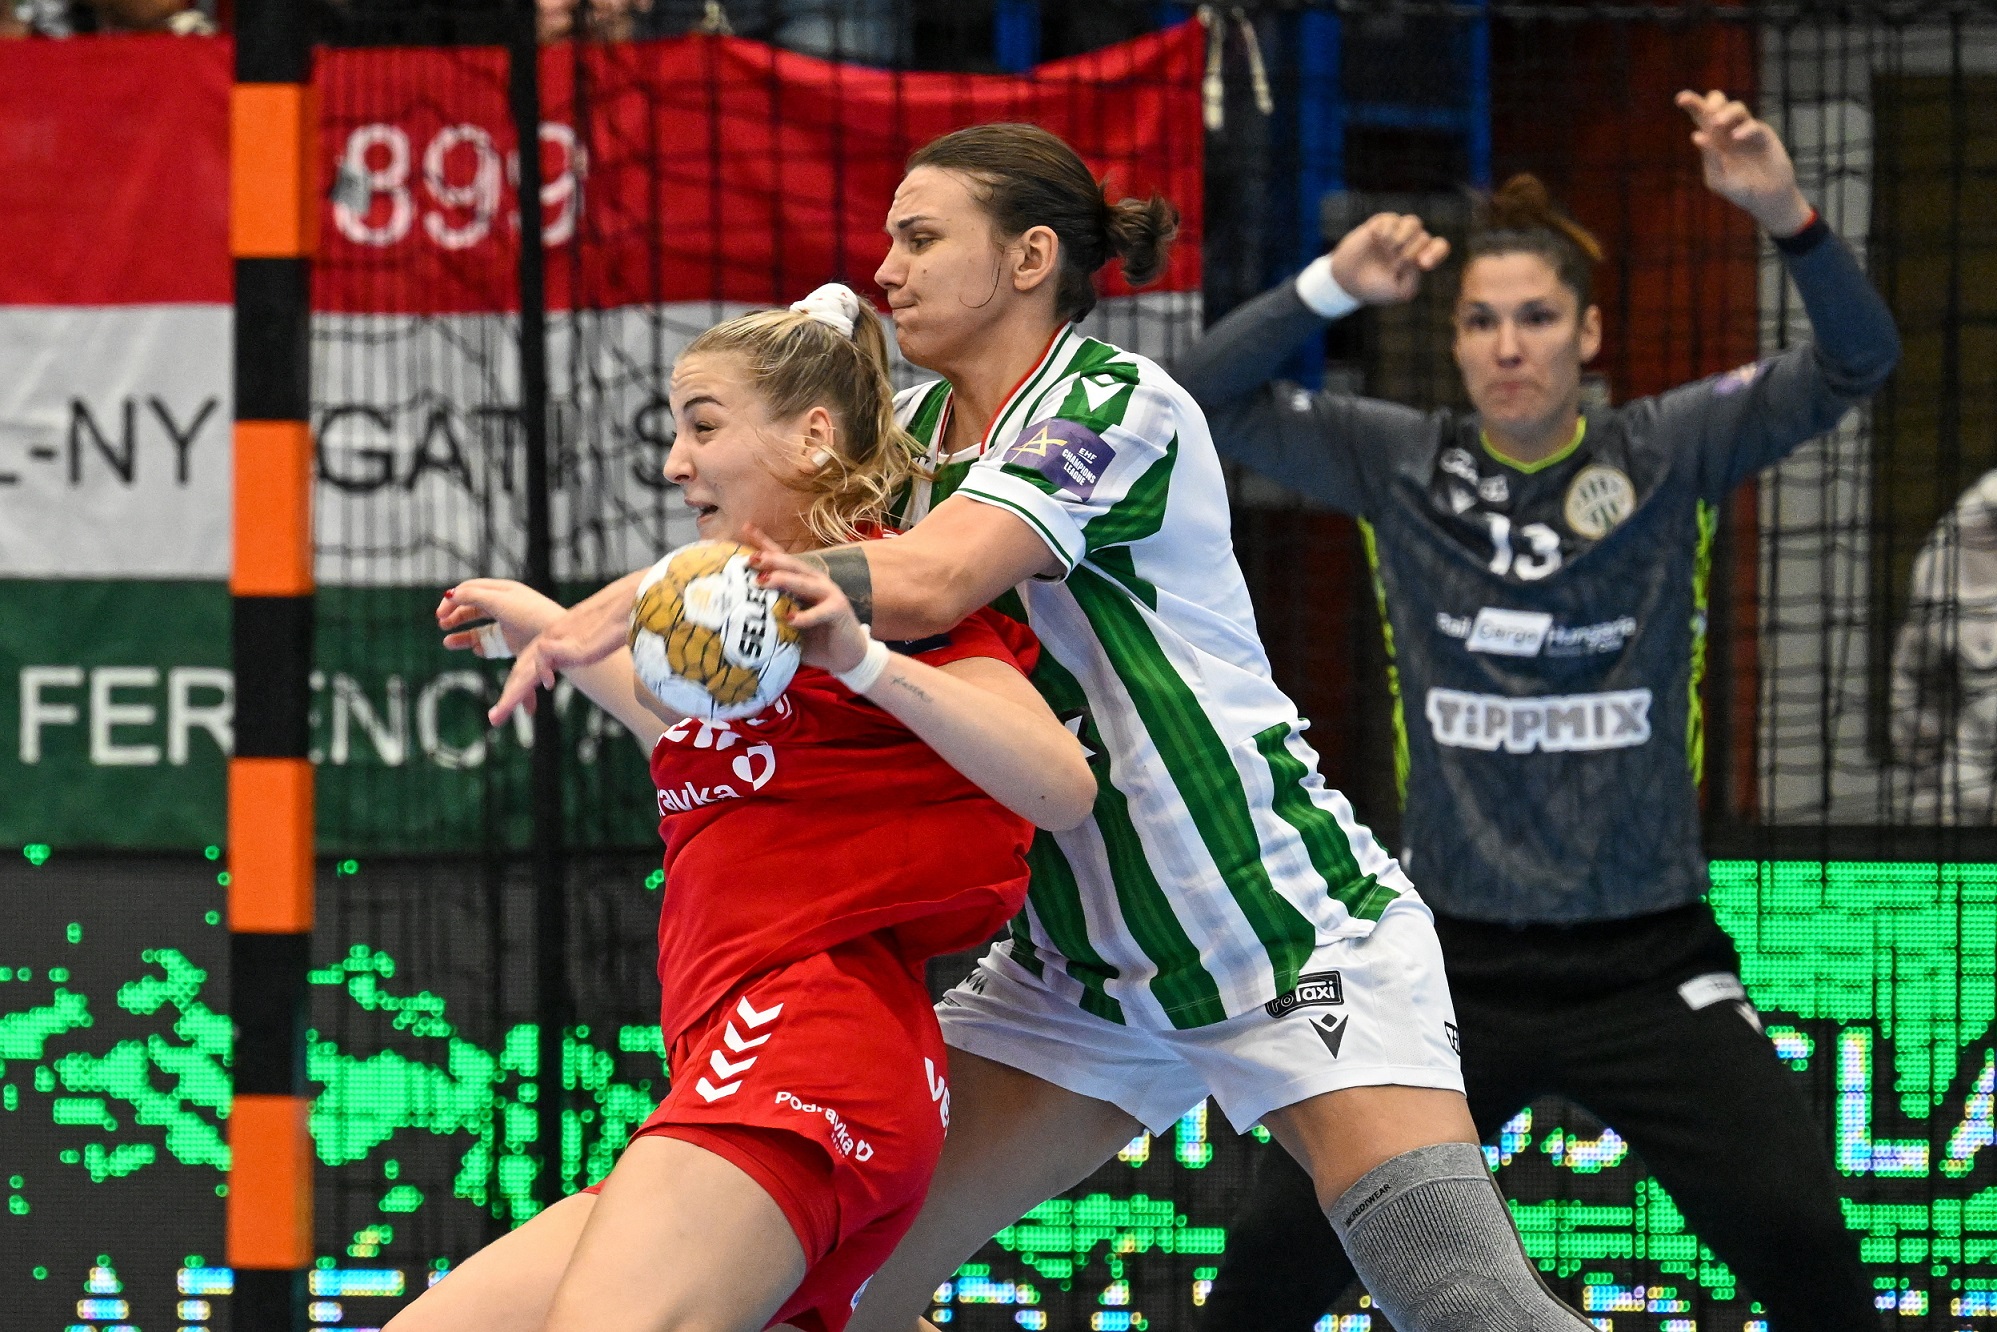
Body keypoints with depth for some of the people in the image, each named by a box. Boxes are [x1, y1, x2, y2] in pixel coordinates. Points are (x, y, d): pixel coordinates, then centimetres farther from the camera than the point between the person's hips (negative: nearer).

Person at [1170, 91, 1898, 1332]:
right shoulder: (1402, 464, 1)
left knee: (1800, 1232, -13)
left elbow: (1855, 360, -12)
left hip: (1648, 965, -1)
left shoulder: (1670, 452, -2)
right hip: (1457, 965, 1)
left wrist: (1788, 214, -30)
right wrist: (1329, 288, -17)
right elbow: (1203, 401, -2)